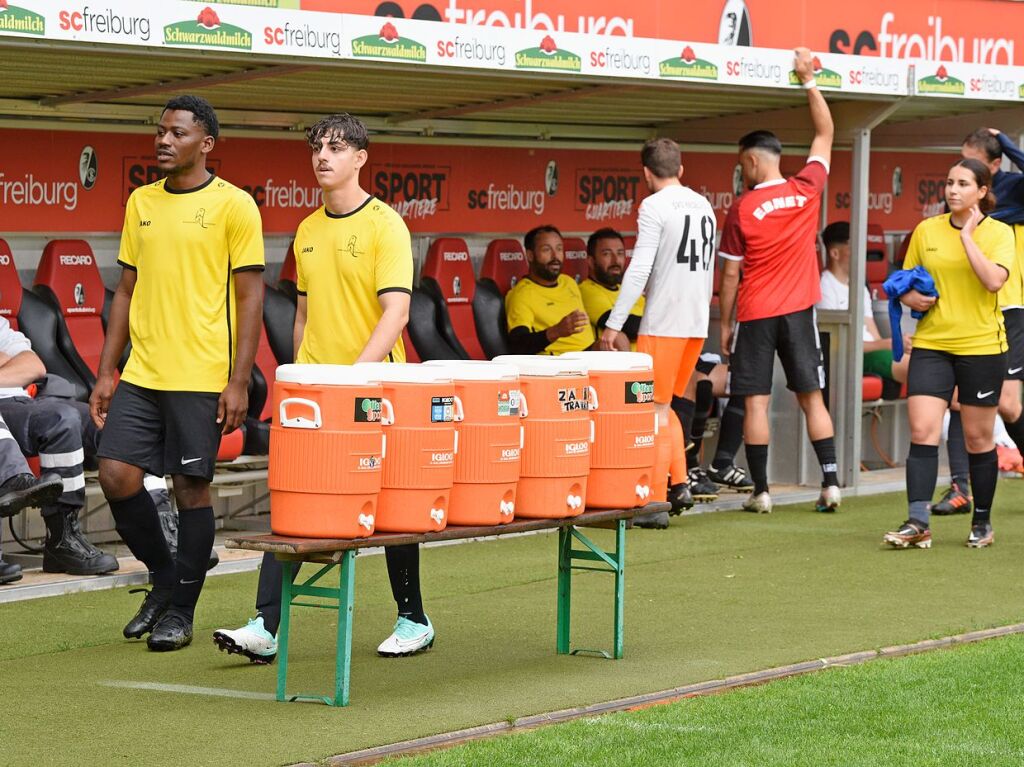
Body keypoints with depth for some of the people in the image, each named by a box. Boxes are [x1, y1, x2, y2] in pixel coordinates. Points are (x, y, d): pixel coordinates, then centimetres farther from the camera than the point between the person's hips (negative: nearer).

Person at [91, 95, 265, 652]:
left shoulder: (233, 205, -4)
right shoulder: (141, 203, 12)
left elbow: (250, 297, -5)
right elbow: (126, 290, 17)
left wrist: (238, 382, -11)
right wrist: (106, 371, 11)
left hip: (201, 376, -5)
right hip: (141, 373, 5)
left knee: (191, 486, 0)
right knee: (116, 473, -2)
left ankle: (181, 610, 13)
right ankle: (164, 577, 20)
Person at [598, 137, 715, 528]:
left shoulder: (654, 206, -9)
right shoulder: (704, 206, 14)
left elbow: (640, 269, -16)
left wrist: (613, 323, -14)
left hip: (663, 322, -7)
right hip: (697, 322, 7)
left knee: (655, 411, -2)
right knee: (663, 407, 18)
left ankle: (655, 502, -4)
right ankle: (679, 485, 9)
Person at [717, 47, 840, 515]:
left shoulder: (742, 210, -8)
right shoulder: (807, 191, -1)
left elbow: (730, 275, -4)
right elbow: (825, 134, 12)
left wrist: (725, 325, 5)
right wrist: (809, 81, 15)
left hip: (755, 315, -3)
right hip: (799, 310, 3)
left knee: (756, 402, 0)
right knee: (812, 397, 7)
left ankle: (761, 491, 0)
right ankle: (831, 483, 2)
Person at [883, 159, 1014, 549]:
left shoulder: (998, 232, -2)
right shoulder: (926, 230, 6)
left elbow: (994, 280, -20)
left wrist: (967, 235, -17)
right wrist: (910, 296, -6)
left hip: (981, 346, -2)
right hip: (931, 343, 2)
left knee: (978, 437, 6)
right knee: (922, 431, -9)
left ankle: (982, 522, 20)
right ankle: (918, 522, -11)